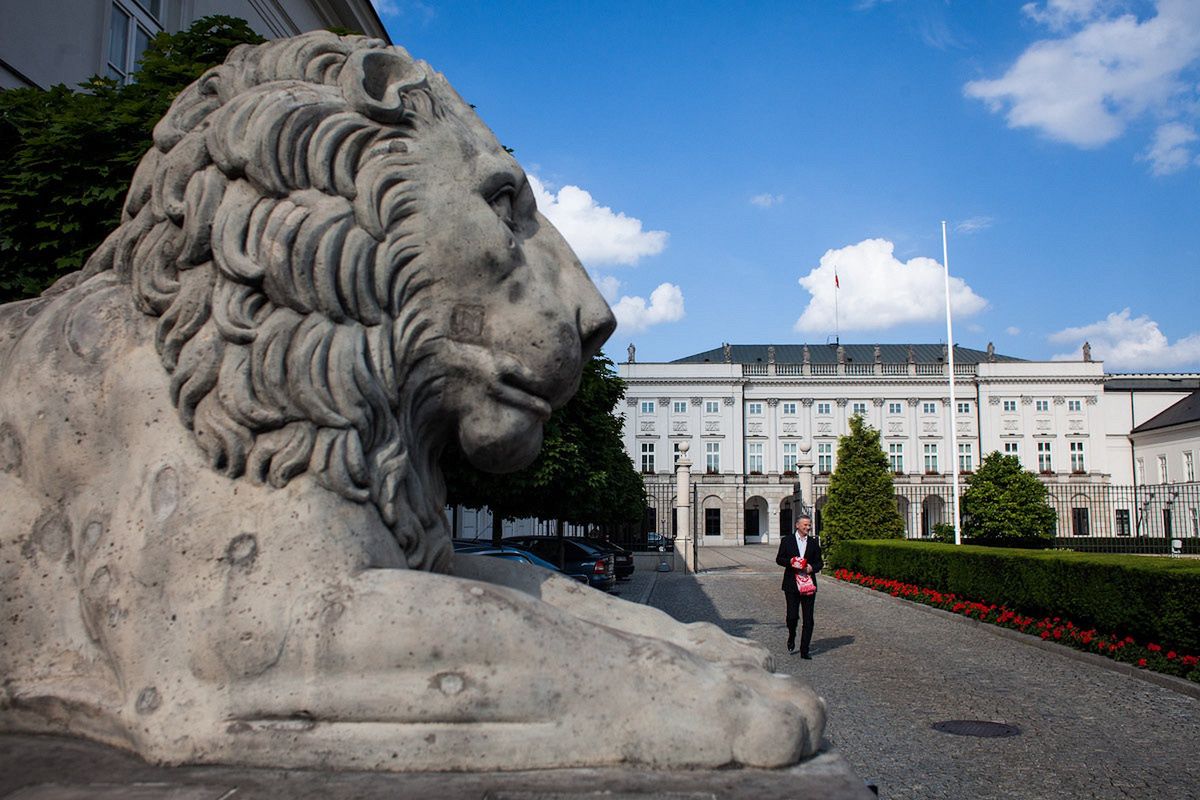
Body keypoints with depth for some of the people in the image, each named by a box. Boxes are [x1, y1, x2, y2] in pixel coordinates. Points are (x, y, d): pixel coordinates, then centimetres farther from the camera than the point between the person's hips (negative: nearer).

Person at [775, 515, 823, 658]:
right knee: (792, 615, -7)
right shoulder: (787, 541, 5)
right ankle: (791, 637, 25)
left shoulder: (814, 542, 10)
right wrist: (790, 561, -14)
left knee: (808, 619, 0)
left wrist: (812, 567, -10)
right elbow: (779, 559, 6)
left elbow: (819, 562, 12)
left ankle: (804, 650, 6)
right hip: (791, 584, -2)